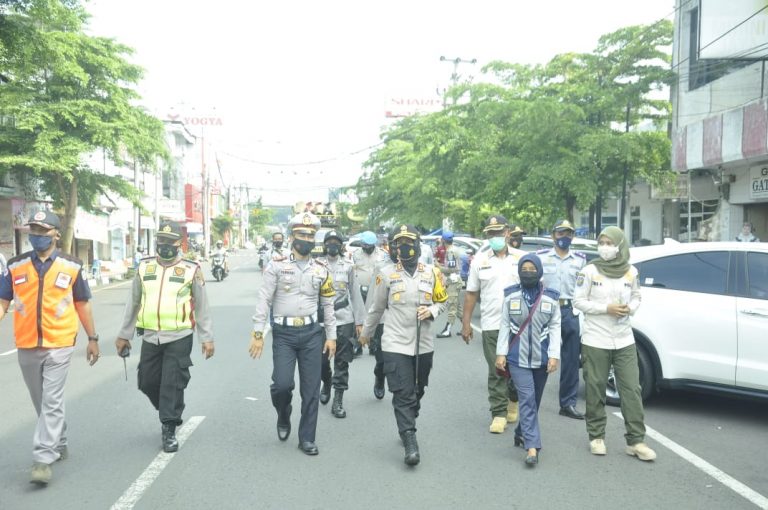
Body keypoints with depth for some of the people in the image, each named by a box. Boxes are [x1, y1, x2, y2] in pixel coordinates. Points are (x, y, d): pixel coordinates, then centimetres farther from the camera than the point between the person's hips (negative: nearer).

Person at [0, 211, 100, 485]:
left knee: (51, 402, -7)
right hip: (27, 346, 3)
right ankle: (59, 445, 34)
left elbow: (82, 304, 8)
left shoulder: (71, 267, 0)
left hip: (59, 345, -3)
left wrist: (92, 338, 10)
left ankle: (43, 459, -3)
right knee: (42, 402, 16)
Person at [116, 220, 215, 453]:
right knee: (147, 383, 10)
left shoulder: (191, 269, -3)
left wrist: (207, 338, -2)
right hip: (150, 337, 4)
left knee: (173, 384, -2)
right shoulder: (144, 267, 7)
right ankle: (172, 414, 35)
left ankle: (169, 430, 12)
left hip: (179, 338, -4)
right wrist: (124, 335, 14)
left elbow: (202, 307, 0)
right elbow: (133, 303, 13)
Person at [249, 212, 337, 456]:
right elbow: (264, 301, -5)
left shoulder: (321, 270, 6)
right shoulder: (276, 266, -2)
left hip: (312, 334, 2)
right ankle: (283, 418, 21)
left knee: (311, 389, 4)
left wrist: (331, 336, 7)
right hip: (284, 334, -2)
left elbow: (328, 305, 11)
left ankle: (307, 438, 17)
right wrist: (257, 333, -9)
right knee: (282, 383, -13)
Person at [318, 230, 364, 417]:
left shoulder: (348, 266, 5)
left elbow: (355, 294, 7)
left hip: (344, 319, 0)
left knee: (342, 361, 1)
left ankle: (338, 399, 8)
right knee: (322, 359, 9)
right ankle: (326, 384, 38)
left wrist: (359, 320, 5)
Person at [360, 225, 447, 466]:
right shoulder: (387, 275, 0)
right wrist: (366, 333, 22)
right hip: (395, 344, -3)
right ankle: (410, 443, -6)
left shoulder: (432, 273, 4)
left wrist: (431, 311, -8)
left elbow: (442, 301, 14)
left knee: (417, 391, 15)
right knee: (403, 393, -8)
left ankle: (406, 429, 36)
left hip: (424, 344, 3)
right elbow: (376, 308, 11)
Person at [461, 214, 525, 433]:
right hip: (491, 325, 0)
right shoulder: (480, 261, 5)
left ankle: (513, 401, 34)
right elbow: (471, 293, 7)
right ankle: (499, 414, 10)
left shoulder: (522, 258, 4)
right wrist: (466, 323, 3)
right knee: (496, 372, 1)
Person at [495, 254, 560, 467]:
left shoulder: (550, 298, 2)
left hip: (541, 358, 2)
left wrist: (554, 355, -6)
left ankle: (521, 433, 31)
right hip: (518, 358, -2)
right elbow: (504, 326, 3)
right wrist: (501, 353, -1)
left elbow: (555, 327, 2)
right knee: (527, 399, -10)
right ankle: (532, 446, -11)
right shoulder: (511, 296, 1)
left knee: (534, 400, 11)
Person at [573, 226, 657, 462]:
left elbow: (636, 297, 17)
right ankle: (596, 437, 19)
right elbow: (578, 301, -5)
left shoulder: (631, 272, 5)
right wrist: (606, 308, -15)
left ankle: (636, 441, 9)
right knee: (596, 390, 4)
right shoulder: (590, 270, -5)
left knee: (631, 389, 1)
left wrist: (630, 308, -6)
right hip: (596, 341, -3)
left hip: (624, 340, 3)